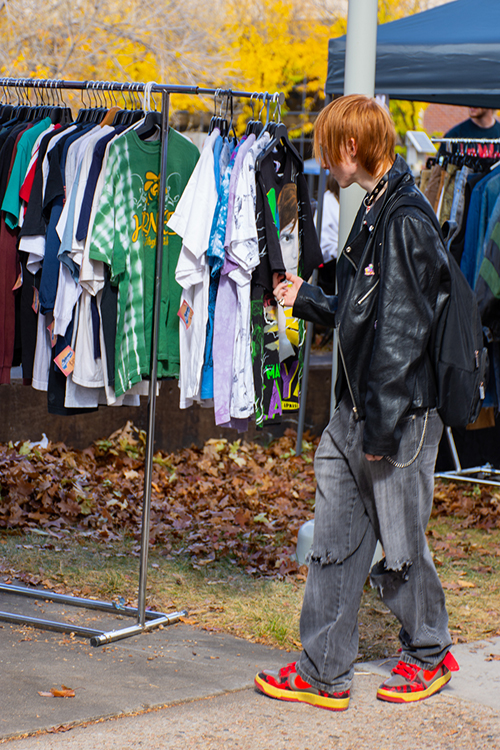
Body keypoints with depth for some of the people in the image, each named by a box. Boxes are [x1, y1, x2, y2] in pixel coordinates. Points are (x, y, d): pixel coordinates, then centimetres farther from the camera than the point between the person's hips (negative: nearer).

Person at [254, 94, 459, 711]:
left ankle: (429, 654, 26)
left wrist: (381, 427, -20)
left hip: (400, 412, -9)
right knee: (333, 543, 8)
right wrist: (308, 300, 22)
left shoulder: (406, 220, -17)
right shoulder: (374, 211, 12)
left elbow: (401, 330, -20)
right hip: (355, 411, 9)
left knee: (400, 543, 6)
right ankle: (323, 672, 14)